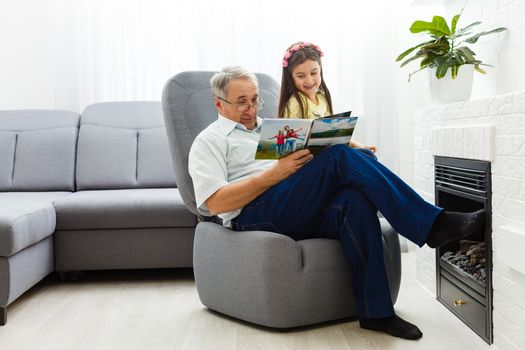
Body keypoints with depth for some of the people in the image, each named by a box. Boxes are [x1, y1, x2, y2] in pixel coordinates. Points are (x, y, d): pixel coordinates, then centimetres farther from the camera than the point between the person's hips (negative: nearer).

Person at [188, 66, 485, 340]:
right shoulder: (210, 141, 9)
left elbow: (303, 170, 24)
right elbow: (216, 203, -7)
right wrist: (276, 173, -14)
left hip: (302, 215, 6)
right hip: (254, 217, -6)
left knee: (356, 200, -28)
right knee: (342, 158, -24)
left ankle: (375, 311, -25)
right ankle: (432, 224, -21)